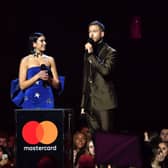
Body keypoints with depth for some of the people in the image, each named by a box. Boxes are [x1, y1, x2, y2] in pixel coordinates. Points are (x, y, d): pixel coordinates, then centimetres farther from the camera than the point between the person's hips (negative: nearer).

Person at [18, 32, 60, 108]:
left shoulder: (50, 60, 10)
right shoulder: (26, 60, 4)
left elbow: (57, 85, 10)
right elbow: (22, 85, -2)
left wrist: (49, 79, -10)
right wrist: (38, 76, -13)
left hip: (47, 100, 2)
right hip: (31, 100, -1)